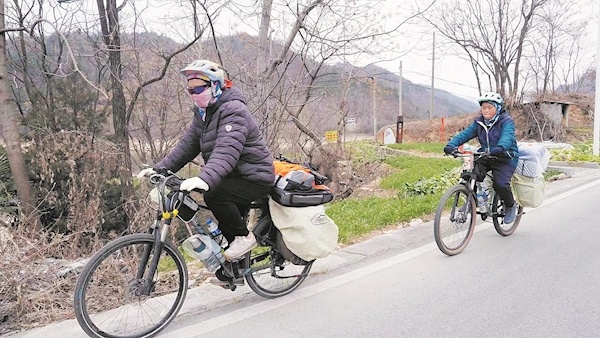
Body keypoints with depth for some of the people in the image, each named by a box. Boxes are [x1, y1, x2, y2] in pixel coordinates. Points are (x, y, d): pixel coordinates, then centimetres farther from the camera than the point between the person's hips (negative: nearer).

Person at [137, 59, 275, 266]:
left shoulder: (233, 110, -21)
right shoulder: (203, 113, 8)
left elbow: (226, 151, -36)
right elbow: (186, 146, 5)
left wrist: (205, 178, -50)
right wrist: (159, 169, -6)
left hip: (255, 178, -9)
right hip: (236, 178, 9)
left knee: (213, 195, -28)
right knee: (226, 227, 13)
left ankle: (244, 237, -9)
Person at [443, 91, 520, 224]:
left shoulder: (507, 121, -9)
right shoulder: (479, 122, 7)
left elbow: (507, 136, -29)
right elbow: (465, 134, -5)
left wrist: (500, 148, -52)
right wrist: (451, 145, -24)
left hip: (505, 158, -5)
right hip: (486, 157, 5)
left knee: (500, 184, -24)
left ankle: (511, 206, 9)